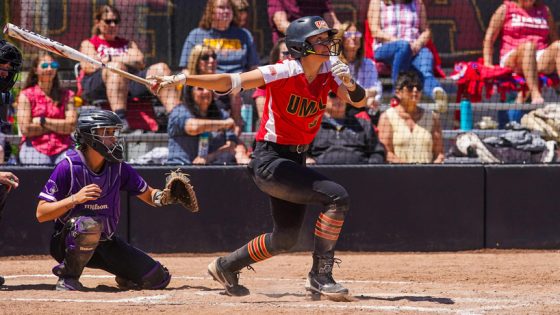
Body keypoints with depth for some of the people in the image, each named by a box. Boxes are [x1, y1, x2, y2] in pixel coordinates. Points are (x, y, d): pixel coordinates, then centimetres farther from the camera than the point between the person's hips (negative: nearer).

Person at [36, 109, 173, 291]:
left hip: (105, 243, 5)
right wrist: (75, 198, -31)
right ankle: (68, 276, -16)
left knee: (157, 279, -5)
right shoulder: (68, 167, -16)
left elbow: (148, 195, 6)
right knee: (89, 224, -40)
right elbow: (41, 214, -18)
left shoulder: (118, 167, -3)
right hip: (67, 242, -5)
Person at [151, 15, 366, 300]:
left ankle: (226, 267, 35)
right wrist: (182, 79, -39)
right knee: (336, 196, -22)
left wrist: (350, 85, -31)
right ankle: (320, 275, -15)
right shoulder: (284, 73, -21)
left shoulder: (330, 71, -2)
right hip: (270, 159, -8)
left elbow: (358, 101, -8)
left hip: (296, 159, 8)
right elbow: (230, 81, -28)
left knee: (286, 238, 16)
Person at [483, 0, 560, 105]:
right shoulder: (506, 9, 10)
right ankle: (535, 95, -52)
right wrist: (488, 64, -5)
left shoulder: (545, 10, 20)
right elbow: (489, 38, 5)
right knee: (528, 45, -36)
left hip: (542, 61, 4)